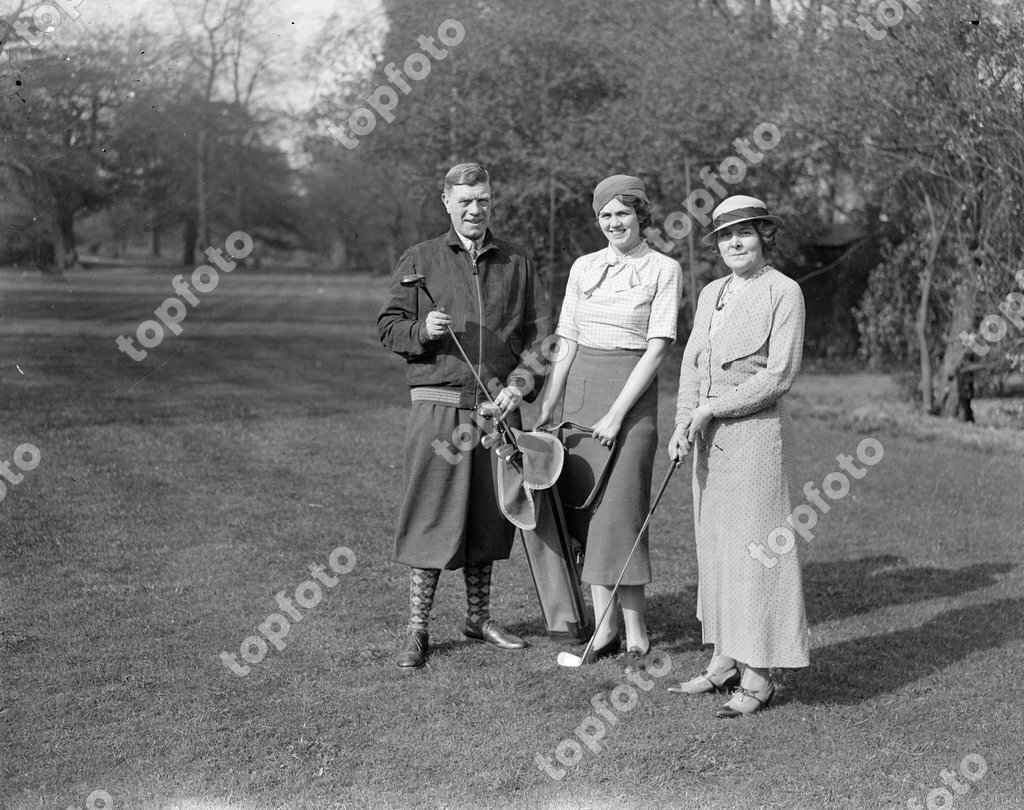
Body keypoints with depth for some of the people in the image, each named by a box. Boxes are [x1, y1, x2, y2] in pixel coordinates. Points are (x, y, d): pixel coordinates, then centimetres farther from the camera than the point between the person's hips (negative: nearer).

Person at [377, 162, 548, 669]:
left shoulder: (516, 264, 11)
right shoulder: (419, 260, 5)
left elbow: (538, 334, 9)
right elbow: (388, 327, 5)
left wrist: (519, 385, -6)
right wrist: (423, 330, -16)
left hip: (498, 406, 3)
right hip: (439, 404, -3)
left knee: (490, 512, 10)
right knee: (432, 514, -4)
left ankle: (479, 618, 25)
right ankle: (417, 630, 5)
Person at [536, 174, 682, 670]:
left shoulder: (664, 269, -3)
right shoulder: (584, 267, 11)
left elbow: (657, 347, -10)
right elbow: (566, 345, 11)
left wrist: (616, 414, -16)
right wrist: (546, 410, 5)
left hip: (632, 394, -5)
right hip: (579, 392, 5)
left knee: (618, 510, -9)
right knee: (587, 511, 4)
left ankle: (635, 633, 1)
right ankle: (605, 630, 11)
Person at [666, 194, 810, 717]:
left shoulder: (784, 292, -7)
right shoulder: (711, 294, 13)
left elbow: (780, 374, -13)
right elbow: (692, 365, 11)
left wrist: (711, 408, -13)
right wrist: (683, 424, -3)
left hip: (756, 429, -7)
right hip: (710, 433, 7)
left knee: (755, 546, -4)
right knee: (714, 545, 9)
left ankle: (758, 677, 2)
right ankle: (724, 662, 18)